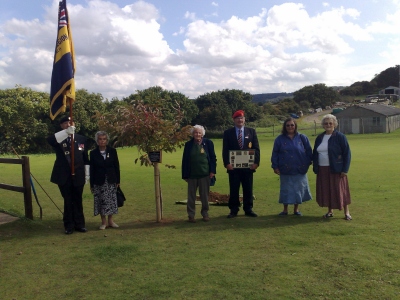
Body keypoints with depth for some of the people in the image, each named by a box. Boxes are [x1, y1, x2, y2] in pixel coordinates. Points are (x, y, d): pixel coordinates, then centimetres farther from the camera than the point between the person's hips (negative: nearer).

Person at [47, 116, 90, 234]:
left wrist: (87, 173, 6)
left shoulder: (81, 139, 8)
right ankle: (69, 225, 17)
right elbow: (49, 140, -25)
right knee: (68, 201, 7)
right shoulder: (58, 139, 1)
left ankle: (79, 224, 19)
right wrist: (66, 132, -35)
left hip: (78, 175, 1)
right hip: (64, 176, -1)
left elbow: (85, 158, 9)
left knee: (78, 201, 9)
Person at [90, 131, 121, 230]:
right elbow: (92, 169, 1)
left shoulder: (112, 151, 1)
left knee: (111, 200, 4)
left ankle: (110, 220, 16)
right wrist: (91, 184, 0)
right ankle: (103, 222, 14)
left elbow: (117, 166, 4)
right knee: (101, 200, 3)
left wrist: (118, 180, 1)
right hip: (99, 181, -1)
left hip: (111, 181, 1)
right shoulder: (93, 153, 0)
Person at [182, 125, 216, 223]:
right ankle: (191, 215, 15)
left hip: (205, 174, -1)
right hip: (192, 175, 1)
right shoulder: (188, 144, 4)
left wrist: (213, 171, -5)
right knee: (191, 196, 6)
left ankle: (205, 214, 20)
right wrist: (185, 175, 0)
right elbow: (184, 160, 3)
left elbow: (213, 158, 3)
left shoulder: (208, 143, 2)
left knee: (205, 195, 7)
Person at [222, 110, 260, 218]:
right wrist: (227, 163, -12)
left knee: (248, 189, 8)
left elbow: (256, 148, 4)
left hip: (248, 166, 1)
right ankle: (234, 210, 13)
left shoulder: (251, 131, 9)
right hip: (233, 166, -1)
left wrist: (256, 162, -7)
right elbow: (225, 150, -1)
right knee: (234, 189, 4)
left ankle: (248, 209, 18)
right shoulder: (228, 133, 5)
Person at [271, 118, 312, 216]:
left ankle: (296, 209, 22)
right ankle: (285, 210, 18)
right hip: (285, 170, 0)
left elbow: (309, 151, 6)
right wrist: (275, 167, -2)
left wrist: (307, 163, 1)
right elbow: (275, 154, 3)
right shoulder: (280, 139, 2)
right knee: (286, 189, 6)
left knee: (298, 189, 7)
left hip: (299, 169, 1)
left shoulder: (302, 138, 3)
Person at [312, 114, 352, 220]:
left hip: (336, 169, -5)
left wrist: (345, 169, -12)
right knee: (326, 191, 8)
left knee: (340, 190, -1)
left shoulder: (340, 136, -4)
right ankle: (330, 211, 23)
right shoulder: (319, 138, 11)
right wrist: (315, 168, 9)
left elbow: (347, 153, -7)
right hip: (322, 170, 5)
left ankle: (346, 212, 11)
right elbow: (314, 154, 16)